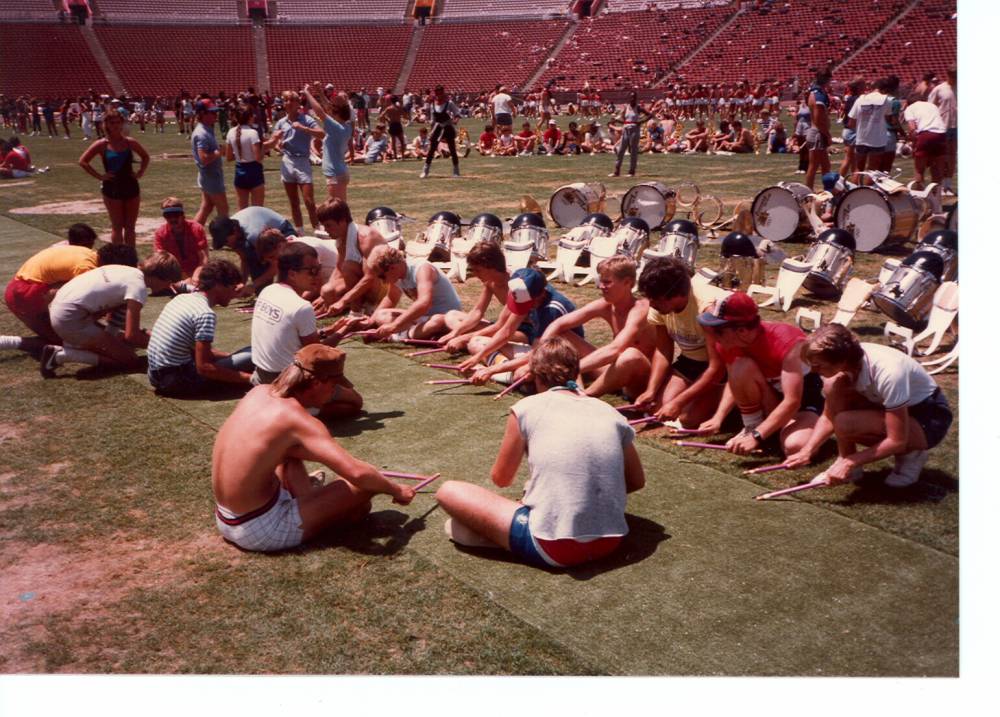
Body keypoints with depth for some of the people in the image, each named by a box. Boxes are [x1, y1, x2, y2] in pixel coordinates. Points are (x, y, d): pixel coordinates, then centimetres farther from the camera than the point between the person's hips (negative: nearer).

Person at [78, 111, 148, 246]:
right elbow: (83, 161, -3)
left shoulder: (130, 142, 2)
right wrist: (99, 176, -8)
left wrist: (140, 173, 6)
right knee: (117, 227, 1)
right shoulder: (102, 144, -5)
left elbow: (145, 157, 19)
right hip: (112, 189, -3)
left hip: (131, 186, 3)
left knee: (130, 227, 7)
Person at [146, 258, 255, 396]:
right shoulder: (205, 313, -16)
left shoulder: (182, 298, 10)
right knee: (252, 355, -11)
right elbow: (203, 367, -19)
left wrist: (231, 356, 18)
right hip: (177, 380, -9)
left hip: (155, 375, 9)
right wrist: (248, 378, -14)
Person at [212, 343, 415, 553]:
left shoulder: (258, 392, 1)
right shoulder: (299, 421, -21)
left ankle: (307, 499, 21)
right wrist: (397, 490, -11)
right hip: (261, 530, -8)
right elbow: (356, 472, -26)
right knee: (368, 482, -4)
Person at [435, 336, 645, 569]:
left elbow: (501, 478, 12)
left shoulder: (526, 408, 0)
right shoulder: (609, 412, 9)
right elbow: (637, 481, 17)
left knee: (448, 491, 9)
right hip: (610, 544, 4)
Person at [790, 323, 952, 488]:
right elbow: (829, 416, -2)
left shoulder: (889, 373, -36)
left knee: (845, 423, -28)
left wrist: (849, 462, -27)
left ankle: (911, 454, -4)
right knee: (834, 386, -19)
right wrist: (807, 451, -12)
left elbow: (897, 441, -29)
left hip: (930, 418, -7)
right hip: (892, 407, 7)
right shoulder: (848, 361, -15)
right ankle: (844, 463, -7)